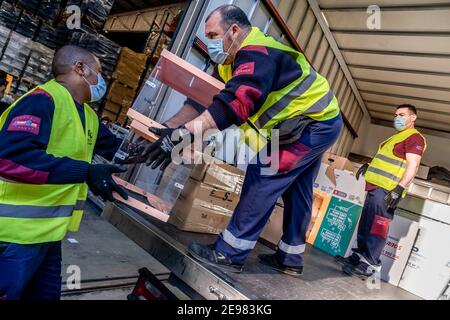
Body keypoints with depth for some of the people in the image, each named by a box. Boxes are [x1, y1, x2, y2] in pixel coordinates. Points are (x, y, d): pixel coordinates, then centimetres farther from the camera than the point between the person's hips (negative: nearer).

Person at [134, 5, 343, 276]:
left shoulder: (256, 53, -27)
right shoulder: (232, 60, 5)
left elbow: (236, 102, -42)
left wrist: (184, 133, -46)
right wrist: (169, 127, -8)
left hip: (317, 123, -10)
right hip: (317, 121, 10)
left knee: (264, 176, -15)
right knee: (296, 190, 13)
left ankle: (231, 253, -6)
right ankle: (291, 258, 26)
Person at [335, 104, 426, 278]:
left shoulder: (414, 137, -3)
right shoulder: (396, 137, 28)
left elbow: (413, 165, -14)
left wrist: (400, 187, -24)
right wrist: (368, 166, 22)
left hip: (387, 190, -10)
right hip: (376, 186, 10)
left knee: (377, 227, -12)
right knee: (365, 226, 10)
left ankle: (370, 265, -10)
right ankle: (359, 257, 17)